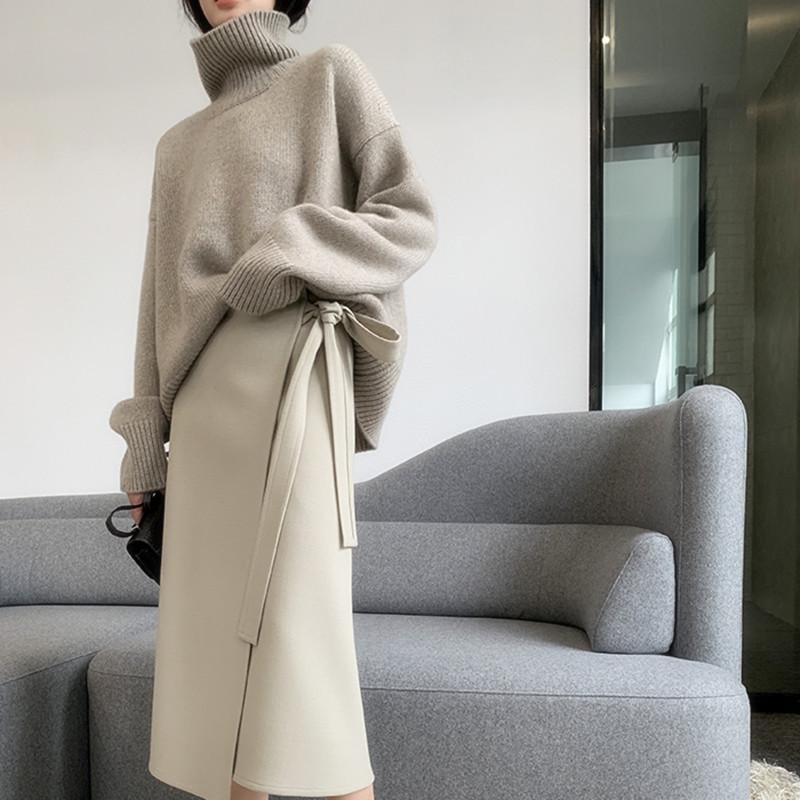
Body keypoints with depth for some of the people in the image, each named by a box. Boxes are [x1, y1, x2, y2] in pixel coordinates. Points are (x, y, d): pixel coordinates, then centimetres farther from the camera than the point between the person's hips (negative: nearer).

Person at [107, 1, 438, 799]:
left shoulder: (332, 74, 9)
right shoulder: (178, 146, 24)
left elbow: (413, 219, 0)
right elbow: (162, 300, 19)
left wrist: (287, 258, -15)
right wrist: (145, 441, 12)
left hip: (286, 381, -6)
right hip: (207, 404, 6)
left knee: (293, 628, -12)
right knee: (216, 636, 5)